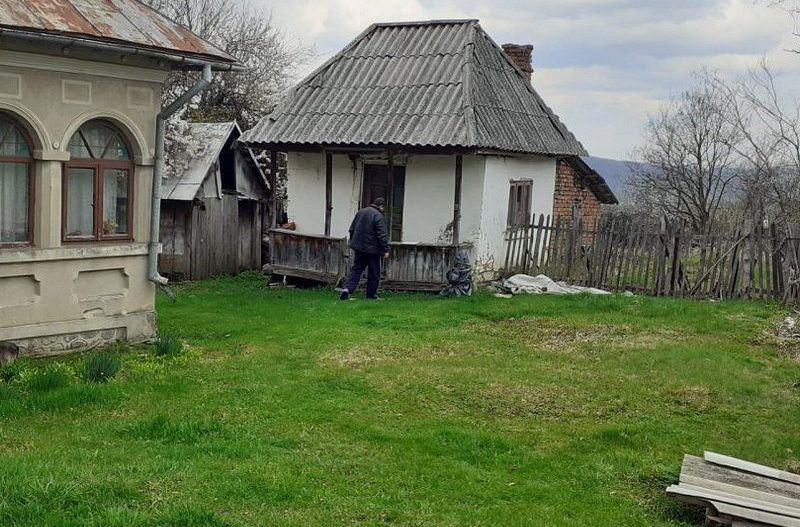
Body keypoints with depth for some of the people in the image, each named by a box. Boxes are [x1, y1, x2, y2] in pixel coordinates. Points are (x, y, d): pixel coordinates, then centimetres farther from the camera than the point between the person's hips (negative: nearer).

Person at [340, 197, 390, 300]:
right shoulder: (379, 216, -14)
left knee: (356, 269, 11)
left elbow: (352, 229, 18)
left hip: (358, 247, 6)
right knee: (374, 273, 6)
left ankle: (348, 288, -6)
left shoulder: (360, 212, 10)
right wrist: (385, 250, -12)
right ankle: (371, 295, 12)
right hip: (372, 249, -6)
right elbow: (382, 235, -17)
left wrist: (353, 242, 26)